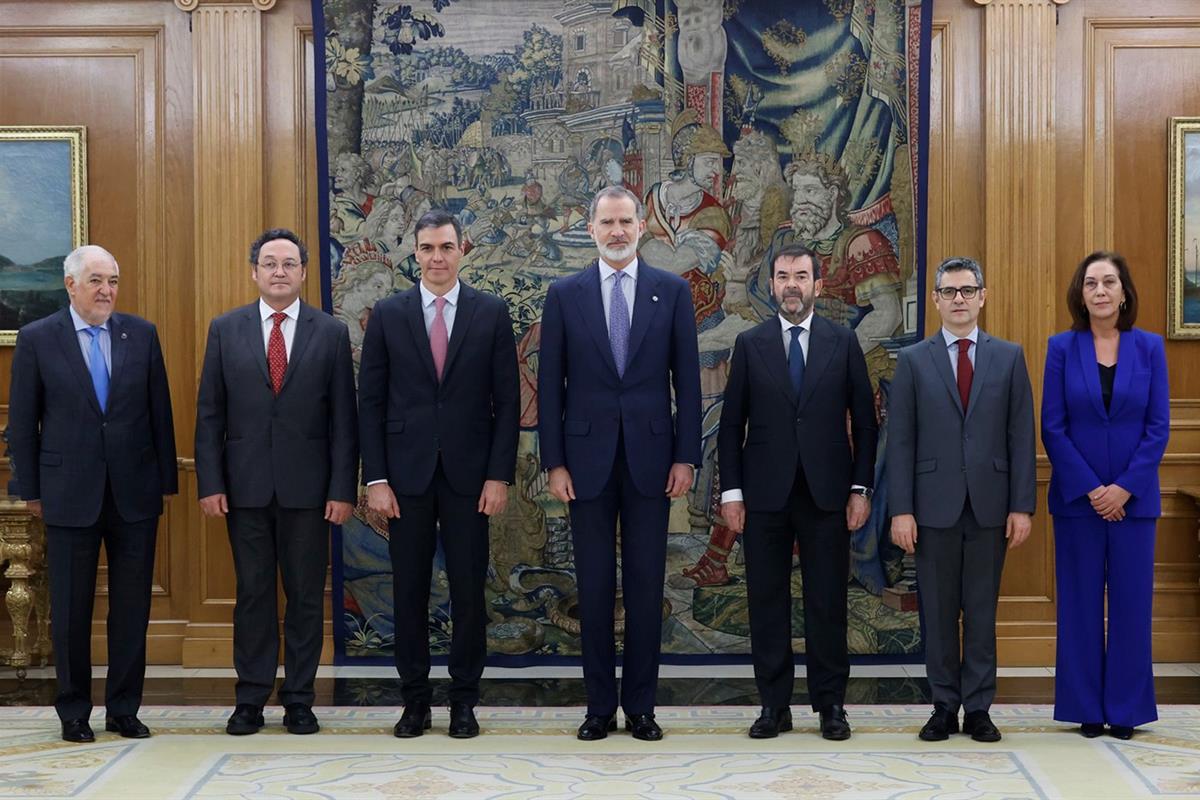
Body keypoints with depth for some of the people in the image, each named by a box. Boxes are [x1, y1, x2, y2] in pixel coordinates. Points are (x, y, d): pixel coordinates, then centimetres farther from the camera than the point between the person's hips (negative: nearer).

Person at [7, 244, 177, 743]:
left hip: (135, 492, 2)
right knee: (71, 609, 6)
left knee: (132, 606, 7)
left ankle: (124, 709, 18)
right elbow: (23, 422, 2)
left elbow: (160, 412, 6)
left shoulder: (142, 334, 4)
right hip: (70, 494, -2)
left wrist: (166, 480, 4)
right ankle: (74, 713, 18)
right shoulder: (37, 339, -1)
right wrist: (30, 490, 0)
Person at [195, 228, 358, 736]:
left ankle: (299, 700, 15)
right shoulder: (225, 330, 5)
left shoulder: (331, 333, 3)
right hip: (245, 485, 1)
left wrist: (343, 488, -5)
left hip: (307, 486, -1)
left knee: (306, 596, 5)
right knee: (252, 594, 7)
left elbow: (343, 418, 1)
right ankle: (251, 699, 16)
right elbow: (210, 414, 4)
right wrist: (209, 483, -3)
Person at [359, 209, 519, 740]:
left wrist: (500, 475, -6)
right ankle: (414, 699, 17)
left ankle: (464, 700, 15)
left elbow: (506, 400, 1)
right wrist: (375, 478, -4)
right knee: (409, 591, 6)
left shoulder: (491, 313, 3)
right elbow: (371, 402, 3)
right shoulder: (388, 314, 4)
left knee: (468, 591, 4)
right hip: (406, 474, 1)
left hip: (468, 475, 0)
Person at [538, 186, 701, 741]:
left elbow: (686, 379, 3)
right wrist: (554, 462, -3)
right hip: (588, 458, 0)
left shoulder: (672, 291, 4)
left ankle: (640, 706, 15)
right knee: (594, 586, 6)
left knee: (645, 585, 5)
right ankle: (600, 706, 16)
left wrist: (686, 457, -3)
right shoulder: (565, 294, 3)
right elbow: (550, 384, 3)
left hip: (649, 457, 0)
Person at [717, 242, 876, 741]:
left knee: (827, 602, 4)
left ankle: (831, 706, 14)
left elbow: (864, 420, 5)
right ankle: (774, 706, 13)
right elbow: (732, 423, 5)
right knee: (767, 602, 4)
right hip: (765, 494, 1)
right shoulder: (750, 344, 5)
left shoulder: (843, 342, 5)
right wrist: (731, 491, -2)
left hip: (826, 493, 0)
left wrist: (861, 488, -1)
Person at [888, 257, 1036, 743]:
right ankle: (944, 707, 15)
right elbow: (900, 440, 0)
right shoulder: (913, 360, 4)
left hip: (988, 504, 1)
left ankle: (978, 708, 13)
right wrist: (901, 509, -7)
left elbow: (1022, 436, 4)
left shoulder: (1009, 357, 7)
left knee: (982, 611, 6)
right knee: (938, 612, 6)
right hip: (935, 504, 0)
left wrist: (1022, 505, -3)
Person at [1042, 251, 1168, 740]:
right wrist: (1090, 488, -10)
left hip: (1133, 497, 1)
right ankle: (1086, 708, 14)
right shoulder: (1062, 348, 0)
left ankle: (1125, 709, 16)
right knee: (1080, 603, 5)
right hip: (1076, 497, -1)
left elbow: (1159, 426, -1)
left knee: (1131, 601, 5)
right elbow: (1052, 427, -3)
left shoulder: (1149, 347, 2)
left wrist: (1124, 488, -10)